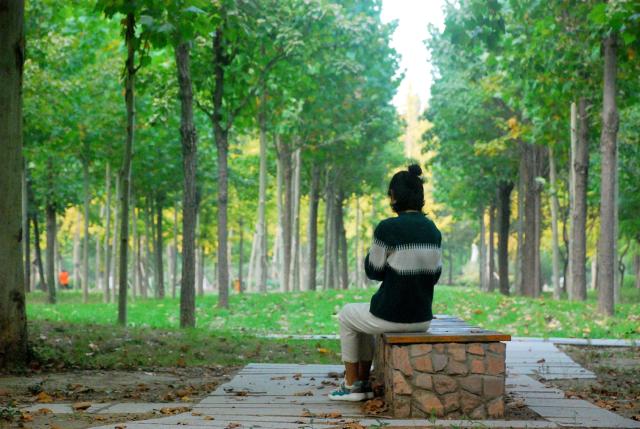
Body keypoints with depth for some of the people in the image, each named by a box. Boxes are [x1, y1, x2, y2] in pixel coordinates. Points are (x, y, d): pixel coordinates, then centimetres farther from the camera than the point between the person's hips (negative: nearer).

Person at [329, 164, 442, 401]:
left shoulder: (387, 228, -17)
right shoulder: (433, 230, 3)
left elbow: (373, 271, -5)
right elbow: (433, 275, 11)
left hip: (392, 316, -6)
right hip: (422, 318, 6)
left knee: (347, 316, 28)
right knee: (366, 316, 36)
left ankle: (351, 385, 32)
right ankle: (363, 382, 39)